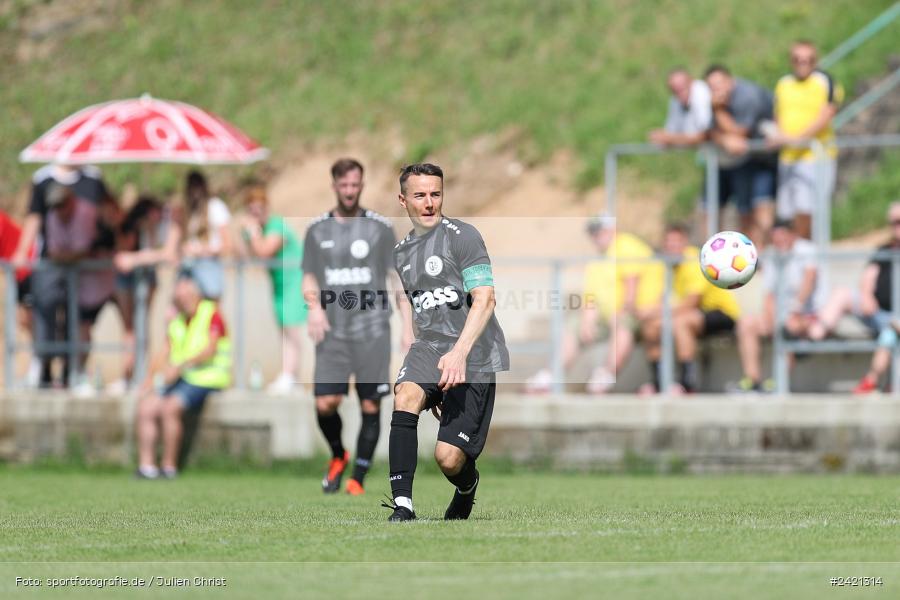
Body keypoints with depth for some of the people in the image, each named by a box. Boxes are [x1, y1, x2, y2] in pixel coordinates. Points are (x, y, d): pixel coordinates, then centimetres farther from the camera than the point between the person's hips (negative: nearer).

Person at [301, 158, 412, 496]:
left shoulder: (380, 228, 3)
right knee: (325, 404, -10)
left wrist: (408, 326, -3)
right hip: (333, 334, 1)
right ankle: (338, 457, 18)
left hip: (372, 333, -1)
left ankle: (358, 478, 8)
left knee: (371, 407, -2)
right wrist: (314, 306, -8)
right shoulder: (317, 230, 8)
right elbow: (309, 278, 14)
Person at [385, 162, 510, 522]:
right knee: (405, 396, -29)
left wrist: (459, 352, -26)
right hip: (429, 348, 5)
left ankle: (466, 487, 28)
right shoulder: (402, 252, 18)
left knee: (448, 458, -11)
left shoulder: (461, 236, -5)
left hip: (474, 357, -5)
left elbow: (484, 300, -13)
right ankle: (402, 505, -30)